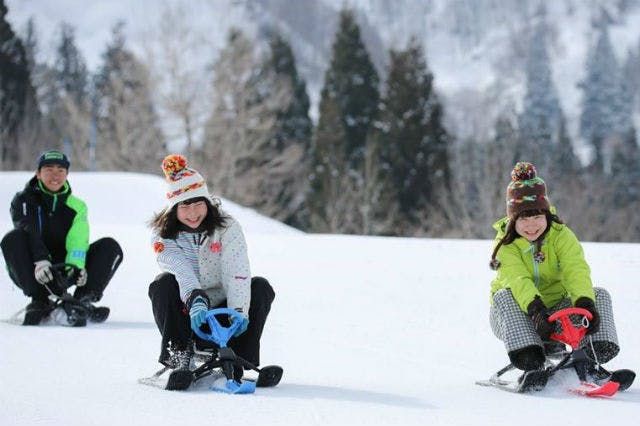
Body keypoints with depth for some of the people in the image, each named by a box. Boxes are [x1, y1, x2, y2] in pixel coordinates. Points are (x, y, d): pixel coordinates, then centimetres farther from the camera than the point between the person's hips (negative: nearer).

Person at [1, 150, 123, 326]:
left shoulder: (76, 206, 9)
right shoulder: (24, 200, 1)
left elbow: (78, 240, -9)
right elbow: (28, 231, -19)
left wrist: (75, 264, -31)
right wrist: (41, 260, -38)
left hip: (62, 271, 3)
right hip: (32, 272, -3)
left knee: (111, 247, -13)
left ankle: (83, 301, -28)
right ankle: (40, 301, -33)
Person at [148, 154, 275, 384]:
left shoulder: (228, 228, -7)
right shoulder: (163, 236, -7)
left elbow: (237, 273, -22)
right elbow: (181, 272, -26)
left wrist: (239, 311, -38)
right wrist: (195, 302, -45)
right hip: (187, 315, -1)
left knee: (261, 287, -23)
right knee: (163, 285, -27)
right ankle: (178, 356, -22)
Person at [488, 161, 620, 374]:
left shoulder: (561, 236, -7)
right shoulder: (505, 245, -12)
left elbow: (576, 271, -24)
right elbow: (517, 279, -30)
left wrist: (585, 303, -44)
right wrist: (535, 309, -50)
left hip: (556, 308, 2)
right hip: (521, 315, -2)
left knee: (599, 295, -17)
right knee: (504, 295, -33)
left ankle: (590, 354, -31)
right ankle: (528, 358, -43)